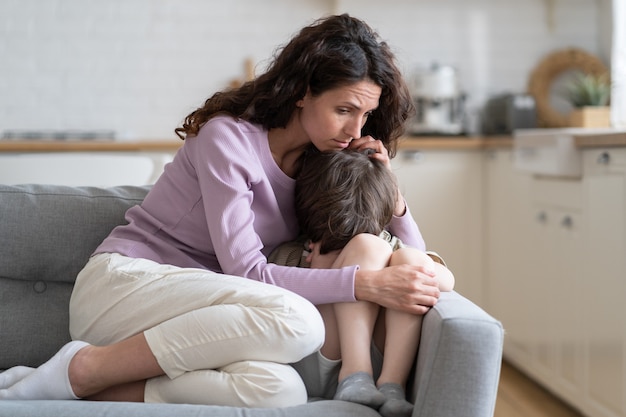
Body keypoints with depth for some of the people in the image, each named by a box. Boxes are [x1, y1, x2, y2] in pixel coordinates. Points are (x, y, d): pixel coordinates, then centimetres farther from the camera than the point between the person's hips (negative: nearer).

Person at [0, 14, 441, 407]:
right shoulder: (229, 137, -12)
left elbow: (415, 260, 12)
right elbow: (246, 270, -18)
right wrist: (365, 283, -24)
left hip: (189, 314, 6)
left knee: (280, 390, -30)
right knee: (297, 320, -33)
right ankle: (85, 368, -21)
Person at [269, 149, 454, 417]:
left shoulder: (388, 245, 9)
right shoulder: (287, 257, 5)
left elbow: (447, 281, 0)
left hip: (388, 360, 3)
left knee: (410, 259, -16)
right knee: (369, 247, -16)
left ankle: (391, 385, -26)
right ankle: (355, 375, -30)